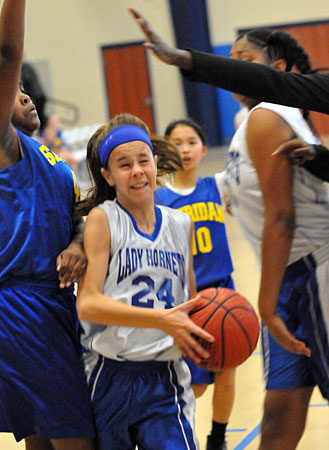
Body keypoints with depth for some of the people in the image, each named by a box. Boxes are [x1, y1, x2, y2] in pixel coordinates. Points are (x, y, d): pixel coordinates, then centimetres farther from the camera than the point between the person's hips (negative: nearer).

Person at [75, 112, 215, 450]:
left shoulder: (181, 225, 11)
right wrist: (162, 319, -24)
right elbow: (87, 303, -15)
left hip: (165, 381, 3)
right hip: (110, 380, -3)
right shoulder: (102, 219, -4)